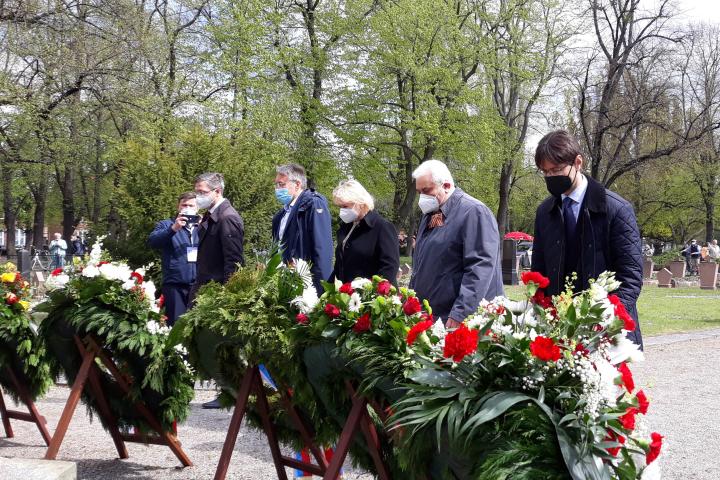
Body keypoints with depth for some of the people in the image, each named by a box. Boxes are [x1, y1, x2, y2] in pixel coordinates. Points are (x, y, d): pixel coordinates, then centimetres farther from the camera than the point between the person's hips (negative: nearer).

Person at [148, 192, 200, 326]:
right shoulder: (166, 225, 9)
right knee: (176, 324, -4)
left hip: (199, 284, 3)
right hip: (175, 284, -3)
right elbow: (152, 242, -10)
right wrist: (173, 228, -24)